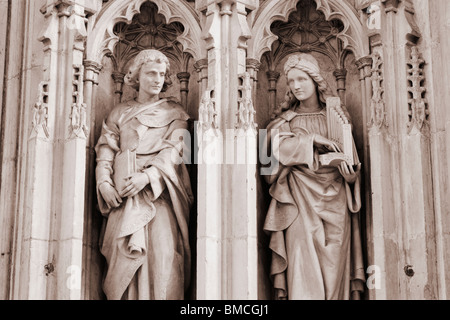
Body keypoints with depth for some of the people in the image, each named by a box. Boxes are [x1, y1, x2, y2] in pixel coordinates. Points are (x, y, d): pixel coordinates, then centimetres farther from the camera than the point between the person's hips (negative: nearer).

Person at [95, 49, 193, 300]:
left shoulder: (175, 113, 15)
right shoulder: (120, 113, 20)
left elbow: (173, 150, 0)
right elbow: (106, 151, 11)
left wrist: (148, 176, -17)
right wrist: (104, 182, -8)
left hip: (160, 192, -1)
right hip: (124, 195, 1)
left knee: (163, 254, -15)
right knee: (123, 258, -10)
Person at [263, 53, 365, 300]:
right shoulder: (286, 118, 11)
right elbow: (278, 146, -7)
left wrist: (350, 170, -12)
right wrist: (313, 138, -13)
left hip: (333, 194, 1)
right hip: (300, 194, -1)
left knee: (334, 257, -5)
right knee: (302, 252, -12)